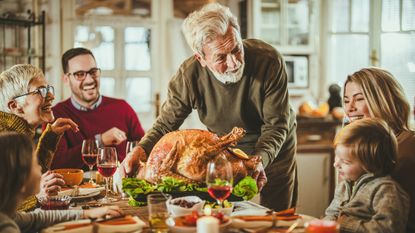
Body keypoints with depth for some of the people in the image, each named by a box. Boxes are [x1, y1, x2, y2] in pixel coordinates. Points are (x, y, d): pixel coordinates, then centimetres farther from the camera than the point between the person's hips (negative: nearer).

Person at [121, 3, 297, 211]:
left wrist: (260, 160, -44)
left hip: (275, 148, -1)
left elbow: (276, 125, -26)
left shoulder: (269, 61, -31)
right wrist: (141, 150, -36)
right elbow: (166, 123, -16)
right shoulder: (189, 75, -27)